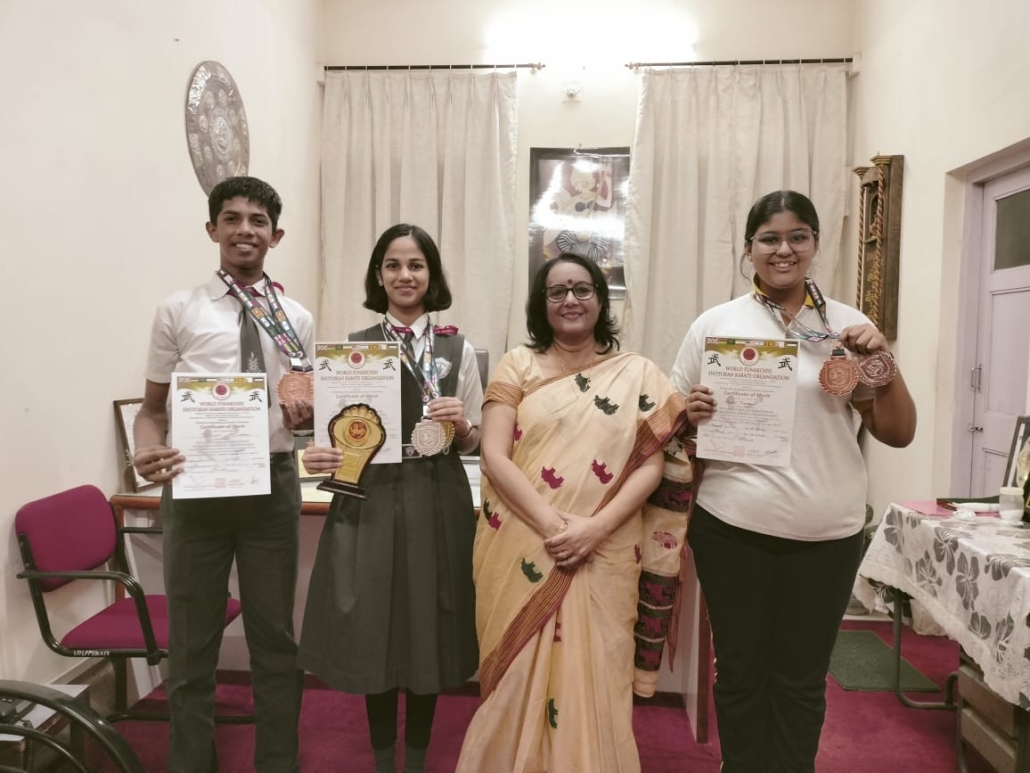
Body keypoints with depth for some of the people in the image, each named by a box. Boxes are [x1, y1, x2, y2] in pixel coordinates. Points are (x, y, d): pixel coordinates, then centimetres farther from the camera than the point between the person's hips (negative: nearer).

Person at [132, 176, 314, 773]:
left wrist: (306, 416, -12)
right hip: (195, 485, -1)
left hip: (272, 483, 2)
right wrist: (149, 451, -17)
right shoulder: (179, 311, 0)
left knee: (276, 637, 15)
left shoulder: (297, 318, 6)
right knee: (192, 641, 13)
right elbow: (153, 407, 4)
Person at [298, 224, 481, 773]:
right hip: (370, 498, 0)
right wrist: (319, 456, -17)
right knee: (373, 627, 9)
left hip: (437, 499, 0)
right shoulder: (352, 349, 3)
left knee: (428, 627, 10)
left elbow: (472, 441, 6)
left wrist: (460, 423, -15)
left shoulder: (458, 349, 3)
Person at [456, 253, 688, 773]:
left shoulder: (639, 375, 5)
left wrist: (595, 527, -15)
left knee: (592, 679, 6)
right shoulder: (518, 366, 3)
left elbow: (651, 463, -1)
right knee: (518, 678, 9)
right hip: (521, 551, 0)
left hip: (604, 555, 0)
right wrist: (553, 525, -16)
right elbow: (494, 457, -5)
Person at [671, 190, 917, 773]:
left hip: (828, 535, 1)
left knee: (802, 680, 15)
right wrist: (689, 413, -16)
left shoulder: (849, 326, 3)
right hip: (731, 529, 0)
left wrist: (884, 363, -13)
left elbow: (898, 434, 3)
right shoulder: (714, 324, 1)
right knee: (740, 672, 13)